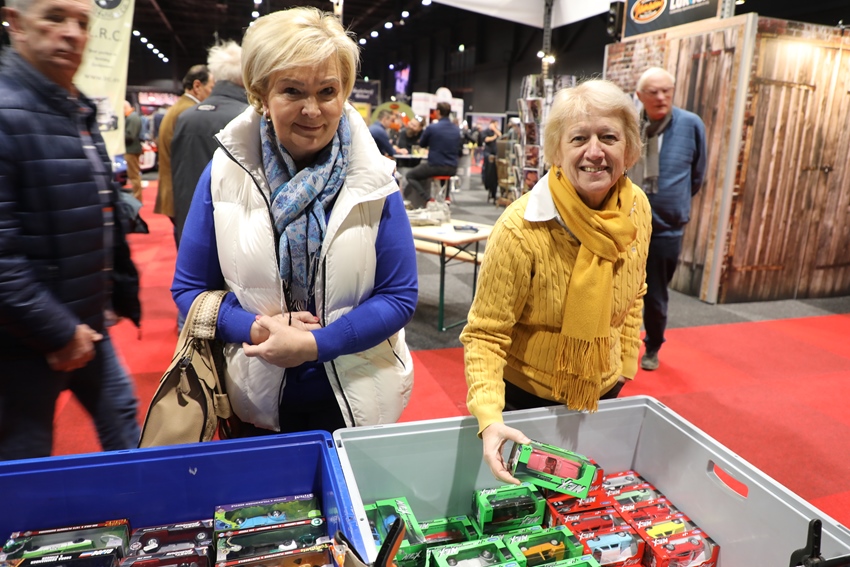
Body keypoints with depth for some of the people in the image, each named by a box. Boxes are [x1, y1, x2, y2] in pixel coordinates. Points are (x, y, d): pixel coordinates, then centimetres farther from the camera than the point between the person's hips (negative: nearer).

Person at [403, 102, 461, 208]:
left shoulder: (432, 127, -10)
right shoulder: (456, 129, 7)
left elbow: (422, 144, 5)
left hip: (436, 166, -6)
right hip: (452, 169, 6)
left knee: (410, 176, 13)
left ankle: (427, 200, -2)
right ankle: (446, 197, 36)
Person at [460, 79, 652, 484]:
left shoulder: (637, 208, -11)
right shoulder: (521, 229, -29)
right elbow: (485, 334, -26)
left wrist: (627, 361, 6)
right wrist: (489, 417, -38)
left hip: (602, 391, 5)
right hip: (525, 396, -4)